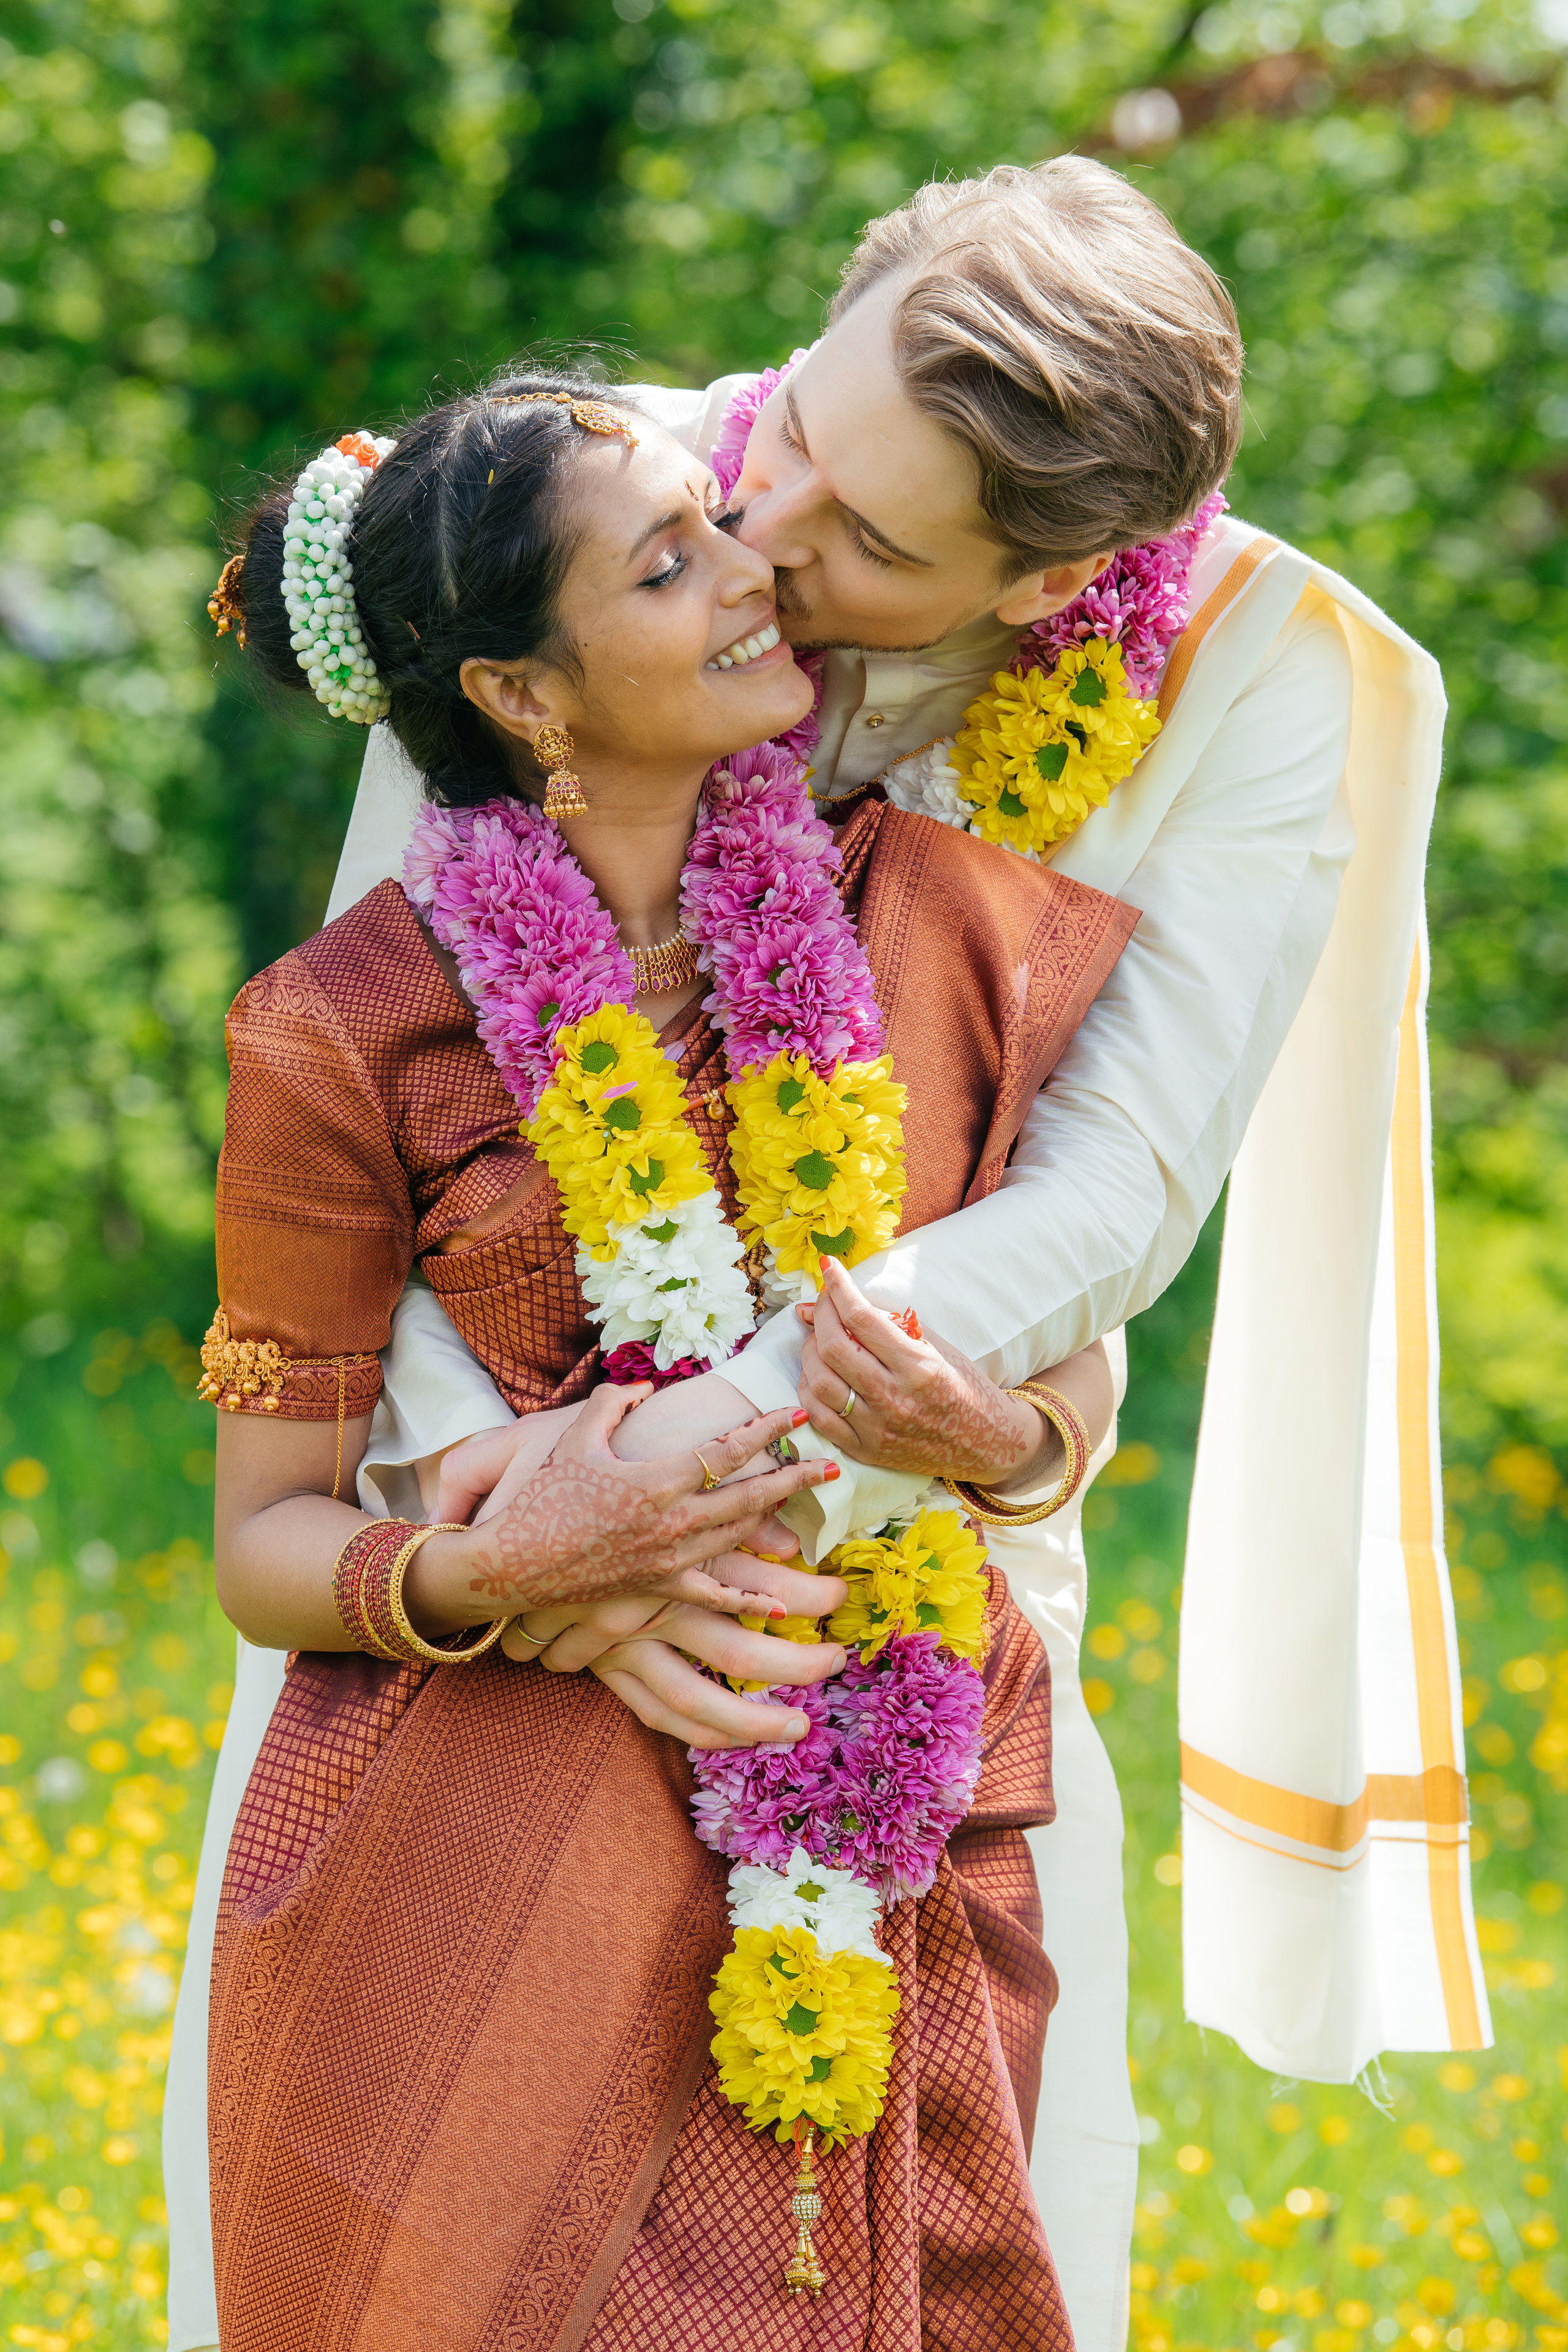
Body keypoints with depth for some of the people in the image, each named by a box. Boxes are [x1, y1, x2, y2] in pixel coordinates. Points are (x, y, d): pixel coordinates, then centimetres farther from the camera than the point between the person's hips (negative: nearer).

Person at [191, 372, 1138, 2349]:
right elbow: (266, 1549, -1)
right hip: (477, 1877, -2)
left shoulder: (933, 923, 2)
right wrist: (493, 1571, -21)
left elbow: (1079, 1384, 11)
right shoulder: (346, 1033, -7)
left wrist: (990, 1436, -12)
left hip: (879, 1873, 3)